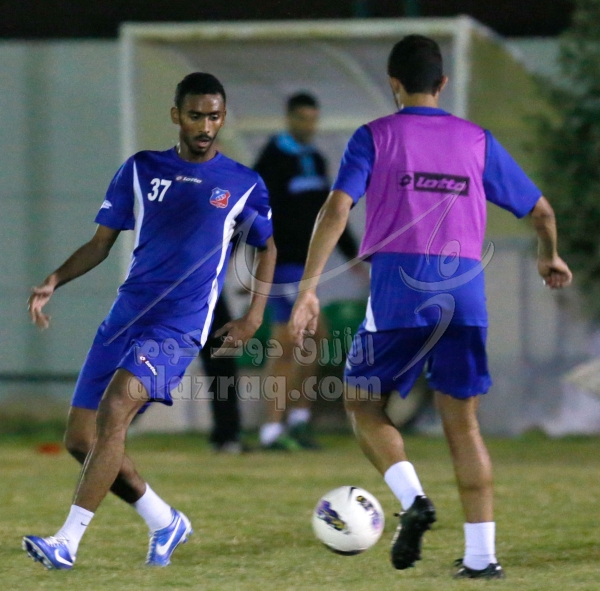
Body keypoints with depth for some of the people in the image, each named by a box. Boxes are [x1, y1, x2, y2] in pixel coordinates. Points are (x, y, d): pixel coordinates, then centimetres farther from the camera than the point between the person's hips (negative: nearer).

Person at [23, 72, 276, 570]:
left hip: (180, 328, -5)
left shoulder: (244, 186, 5)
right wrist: (55, 281, -4)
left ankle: (68, 542, -29)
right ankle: (165, 523, 22)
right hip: (126, 318, 5)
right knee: (80, 439, 1)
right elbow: (101, 244, 13)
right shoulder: (141, 170, 10)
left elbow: (267, 247, 20)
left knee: (115, 408, -28)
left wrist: (254, 317, 8)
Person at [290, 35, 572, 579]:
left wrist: (308, 289, -8)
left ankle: (412, 499, -11)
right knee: (462, 420, 9)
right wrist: (550, 257, 40)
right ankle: (481, 554, 3)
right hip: (465, 290, 3)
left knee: (363, 403, 14)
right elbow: (540, 211, 19)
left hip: (398, 286, -3)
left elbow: (337, 210, -8)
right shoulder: (477, 141, 14)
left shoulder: (374, 137, 5)